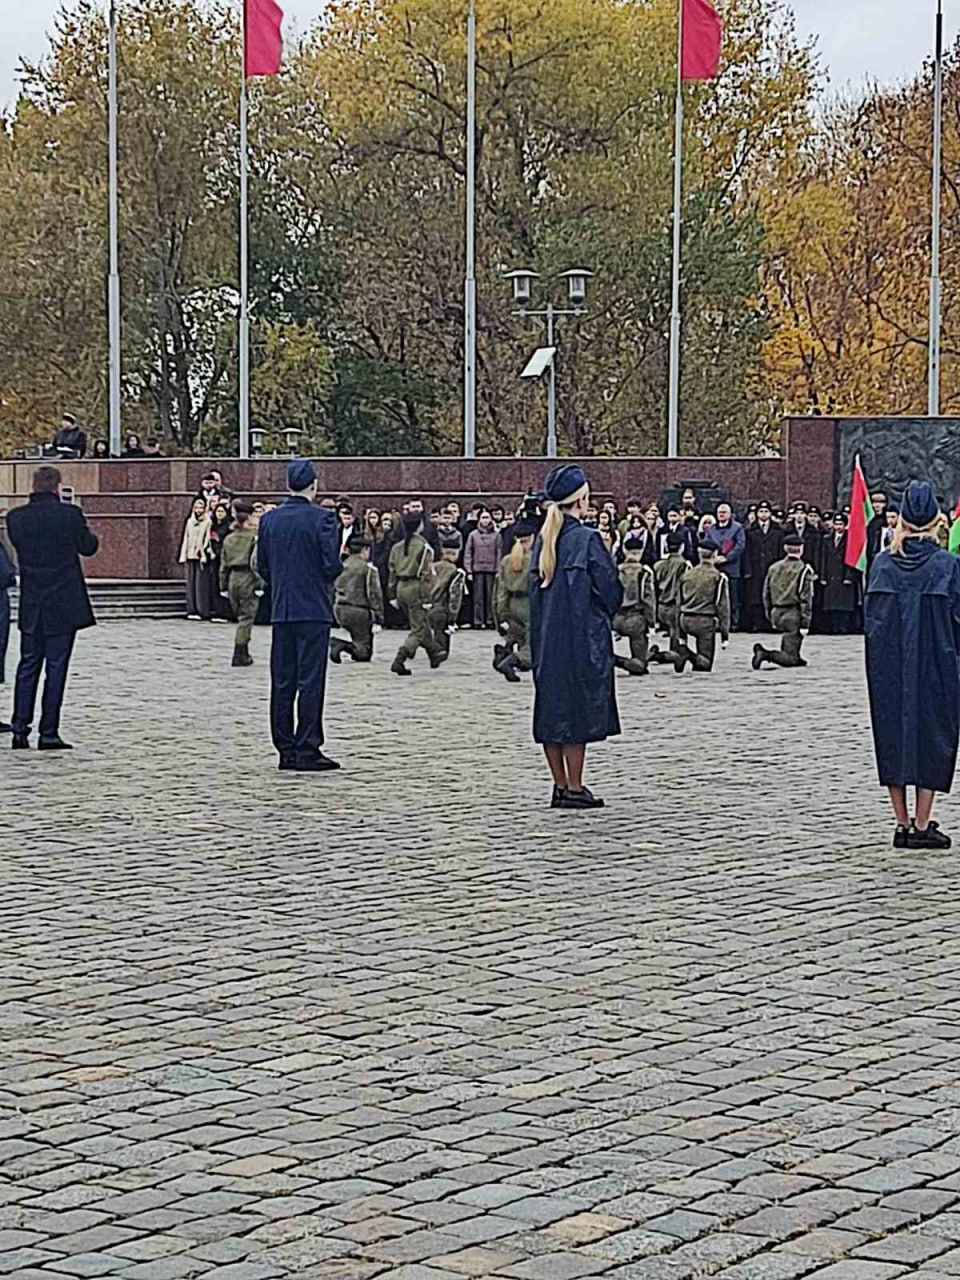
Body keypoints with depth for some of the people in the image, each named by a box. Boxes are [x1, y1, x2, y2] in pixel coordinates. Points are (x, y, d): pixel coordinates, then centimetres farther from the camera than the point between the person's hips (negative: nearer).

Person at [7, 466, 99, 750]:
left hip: (31, 607, 3)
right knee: (56, 668, 2)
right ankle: (49, 733, 2)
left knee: (28, 666, 13)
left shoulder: (15, 518, -3)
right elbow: (88, 547, 1)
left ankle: (20, 730, 10)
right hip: (64, 605, -3)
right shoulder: (70, 514, -12)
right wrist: (90, 532, 21)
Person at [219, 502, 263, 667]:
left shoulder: (228, 539, 9)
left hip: (233, 579, 6)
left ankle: (243, 653, 20)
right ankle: (239, 655, -6)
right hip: (248, 580, -6)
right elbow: (255, 562, -15)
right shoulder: (253, 538, -9)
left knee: (240, 616, 17)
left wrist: (223, 586, 15)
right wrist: (259, 584, -12)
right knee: (246, 618, -2)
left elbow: (223, 564, 10)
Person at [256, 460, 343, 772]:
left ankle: (285, 750, 10)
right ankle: (307, 750, -3)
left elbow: (262, 566, 9)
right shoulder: (322, 519, -10)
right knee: (311, 681, -3)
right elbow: (332, 565, -13)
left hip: (281, 610, 5)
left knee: (282, 682, 8)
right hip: (314, 610, -5)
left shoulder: (269, 520, 6)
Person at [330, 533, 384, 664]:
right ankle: (342, 645, -27)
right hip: (359, 611, -7)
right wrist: (379, 616, -4)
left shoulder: (342, 566, 8)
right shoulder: (368, 569, -9)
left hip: (340, 609, 7)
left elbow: (334, 589, 12)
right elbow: (374, 594, -10)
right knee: (364, 652, -2)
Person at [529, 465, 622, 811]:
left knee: (552, 705, 10)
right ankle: (574, 788, -1)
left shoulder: (543, 540, 6)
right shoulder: (586, 539, -13)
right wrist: (607, 613, 8)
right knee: (578, 705, -2)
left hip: (546, 637, 7)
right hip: (582, 637, -6)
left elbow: (535, 586, 10)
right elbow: (610, 587, -11)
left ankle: (560, 786, 14)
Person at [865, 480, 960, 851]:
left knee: (893, 735, 11)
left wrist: (884, 656, 13)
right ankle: (922, 826, 3)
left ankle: (902, 824, 12)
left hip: (887, 667, 3)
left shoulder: (881, 564, -1)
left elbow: (870, 616, 4)